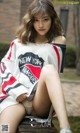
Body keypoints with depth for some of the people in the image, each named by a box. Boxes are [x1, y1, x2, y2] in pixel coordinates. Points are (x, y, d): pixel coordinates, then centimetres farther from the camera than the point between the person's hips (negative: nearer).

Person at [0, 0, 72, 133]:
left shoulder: (56, 44, 14)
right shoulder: (19, 42, 19)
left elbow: (53, 75, 9)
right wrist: (16, 90, -3)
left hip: (40, 102, -1)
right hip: (16, 97, 1)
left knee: (49, 69, -34)